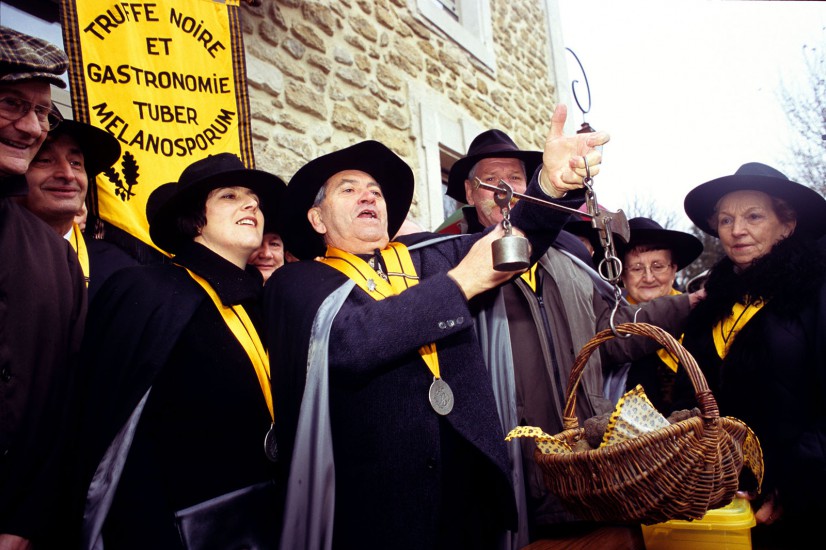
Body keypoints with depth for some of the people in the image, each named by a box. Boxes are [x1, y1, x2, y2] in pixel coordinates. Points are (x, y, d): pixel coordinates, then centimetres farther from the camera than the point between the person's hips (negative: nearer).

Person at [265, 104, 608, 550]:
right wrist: (459, 282, -19)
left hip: (473, 483, 4)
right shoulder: (296, 283, 0)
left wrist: (552, 184, -20)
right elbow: (341, 342, -19)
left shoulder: (427, 255, 12)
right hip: (377, 500, -3)